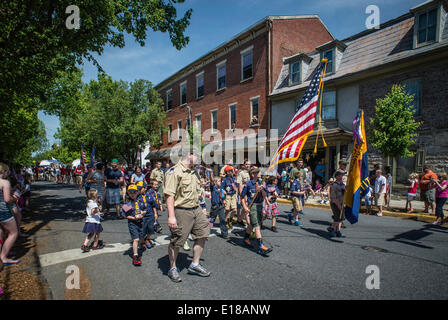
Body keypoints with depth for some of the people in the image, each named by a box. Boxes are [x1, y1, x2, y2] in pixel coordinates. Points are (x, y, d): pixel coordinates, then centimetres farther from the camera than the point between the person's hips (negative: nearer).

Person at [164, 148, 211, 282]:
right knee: (176, 242, 5)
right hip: (181, 211, -8)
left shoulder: (194, 172, 13)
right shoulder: (175, 171, -16)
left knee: (202, 234, 11)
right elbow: (169, 195, -21)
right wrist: (171, 216, -25)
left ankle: (194, 265, 28)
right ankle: (172, 269, 27)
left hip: (196, 209, 9)